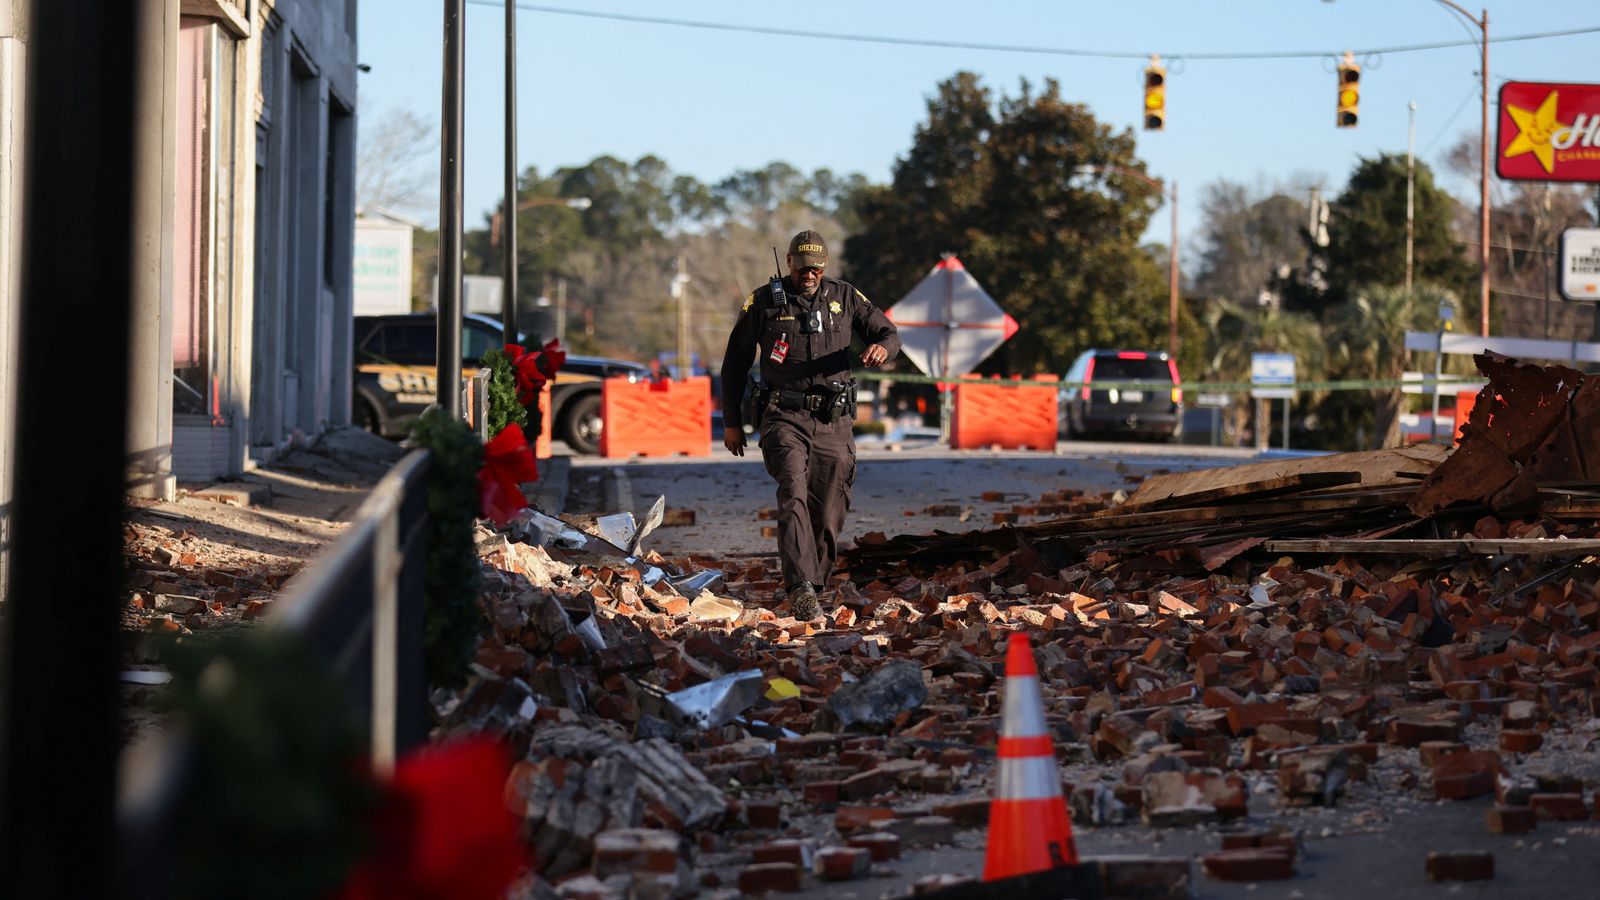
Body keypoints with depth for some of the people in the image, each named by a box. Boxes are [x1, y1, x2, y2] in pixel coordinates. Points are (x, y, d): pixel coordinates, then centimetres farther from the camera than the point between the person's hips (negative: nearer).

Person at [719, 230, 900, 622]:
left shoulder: (845, 297, 9)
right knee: (793, 495, -22)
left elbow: (888, 332, 13)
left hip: (833, 422, 3)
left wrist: (882, 346, -14)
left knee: (829, 514, 5)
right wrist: (731, 421, 8)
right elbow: (735, 362, 11)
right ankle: (801, 592, -32)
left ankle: (814, 587, 21)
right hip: (785, 417, -3)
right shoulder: (764, 301, 4)